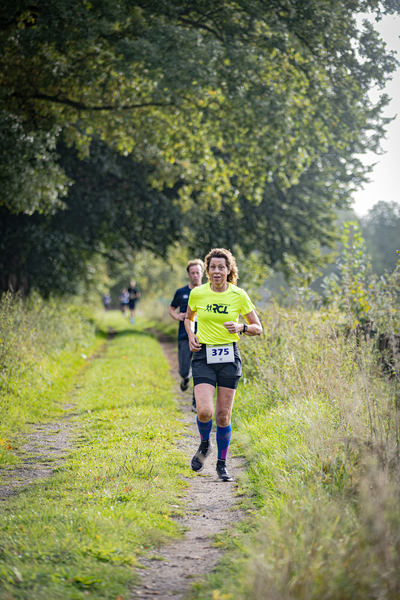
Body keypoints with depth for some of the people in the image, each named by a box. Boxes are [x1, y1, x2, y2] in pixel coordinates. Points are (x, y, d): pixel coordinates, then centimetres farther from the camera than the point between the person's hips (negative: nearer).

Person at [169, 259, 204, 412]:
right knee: (183, 371, -2)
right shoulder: (181, 292, 6)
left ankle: (196, 402, 8)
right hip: (185, 336, 1)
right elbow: (172, 308, 19)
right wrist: (177, 316, -3)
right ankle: (185, 378, 36)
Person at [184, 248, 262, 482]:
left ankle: (222, 463, 19)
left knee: (223, 415, 0)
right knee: (205, 411, -16)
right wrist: (191, 335, 1)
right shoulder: (197, 294, 1)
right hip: (203, 356, 0)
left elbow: (258, 328, 5)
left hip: (229, 357, 0)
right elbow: (188, 318, 21)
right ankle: (204, 445, 16)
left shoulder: (239, 295, -1)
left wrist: (241, 327, -15)